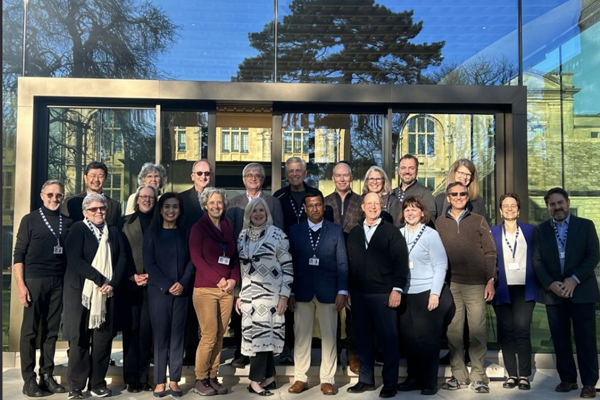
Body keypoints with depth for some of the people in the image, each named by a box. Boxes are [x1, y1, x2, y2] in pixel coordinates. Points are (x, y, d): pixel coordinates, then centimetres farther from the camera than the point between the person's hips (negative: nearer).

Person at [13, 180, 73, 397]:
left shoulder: (68, 222, 10)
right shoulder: (30, 220, 2)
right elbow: (19, 255, -1)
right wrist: (21, 285, -10)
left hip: (59, 282, 3)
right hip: (34, 281, -3)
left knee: (52, 331, 7)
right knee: (30, 331, 1)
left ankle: (47, 376, 16)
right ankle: (29, 379, 8)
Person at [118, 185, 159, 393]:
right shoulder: (125, 222, 10)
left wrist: (152, 275, -8)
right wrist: (132, 275, -7)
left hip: (153, 284, 0)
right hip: (130, 283, 0)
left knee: (146, 330, 1)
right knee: (131, 329, 2)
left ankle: (143, 376, 10)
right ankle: (131, 377, 9)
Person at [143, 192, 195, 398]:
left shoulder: (185, 233, 9)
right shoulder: (151, 232, 3)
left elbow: (191, 261, 5)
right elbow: (149, 263, -4)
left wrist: (183, 283, -10)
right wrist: (167, 285, -11)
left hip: (182, 291, 2)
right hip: (158, 290, -2)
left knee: (177, 334, 4)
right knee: (160, 335, 1)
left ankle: (174, 380, 11)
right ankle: (160, 380, 9)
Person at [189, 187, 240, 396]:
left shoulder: (229, 227, 12)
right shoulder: (198, 228, -2)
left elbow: (235, 257, 13)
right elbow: (197, 258, -8)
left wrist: (233, 279, -3)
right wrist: (218, 280, -13)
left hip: (227, 290, 5)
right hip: (205, 289, -4)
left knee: (220, 337, 6)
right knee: (209, 337, -5)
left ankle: (212, 377, 18)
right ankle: (200, 379, 11)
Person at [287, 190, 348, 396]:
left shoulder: (336, 230, 3)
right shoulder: (294, 231, 5)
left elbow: (342, 263, 1)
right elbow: (290, 263, 3)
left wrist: (342, 291, -7)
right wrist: (289, 292, -2)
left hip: (328, 291, 0)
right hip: (302, 291, 1)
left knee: (329, 336, 6)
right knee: (301, 336, 7)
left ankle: (327, 380, 16)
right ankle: (300, 378, 17)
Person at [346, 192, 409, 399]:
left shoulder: (391, 231, 0)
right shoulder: (354, 233, 12)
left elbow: (401, 262, -6)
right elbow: (349, 263, 12)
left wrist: (397, 289, -13)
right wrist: (347, 291, 9)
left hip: (383, 294, -4)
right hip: (358, 294, 4)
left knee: (388, 339, 3)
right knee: (363, 338, 10)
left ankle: (390, 382, 14)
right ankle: (366, 379, 22)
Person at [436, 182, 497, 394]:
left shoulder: (478, 221, 7)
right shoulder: (440, 222, 9)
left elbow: (490, 253, 5)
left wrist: (491, 280, -2)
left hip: (476, 283, -1)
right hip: (450, 284, 1)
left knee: (477, 331, 0)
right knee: (453, 330, 4)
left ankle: (478, 376, 10)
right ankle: (459, 375, 14)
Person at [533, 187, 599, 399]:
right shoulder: (540, 230, 8)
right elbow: (537, 261, 2)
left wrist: (574, 280, -15)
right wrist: (550, 284, -13)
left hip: (581, 291, -2)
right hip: (553, 293, 2)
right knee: (560, 340, 7)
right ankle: (568, 379, 17)